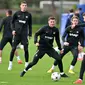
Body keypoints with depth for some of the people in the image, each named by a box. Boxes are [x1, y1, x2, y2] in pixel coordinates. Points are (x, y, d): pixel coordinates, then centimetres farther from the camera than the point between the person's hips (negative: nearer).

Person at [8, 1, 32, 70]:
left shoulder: (29, 15, 5)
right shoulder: (17, 13, 2)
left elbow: (30, 25, 12)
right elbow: (13, 22, 10)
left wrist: (30, 34, 8)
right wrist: (13, 30, -4)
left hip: (24, 34, 1)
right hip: (17, 33, -1)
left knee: (26, 49, -2)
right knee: (13, 48, -2)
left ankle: (27, 64, 8)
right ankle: (10, 63, 8)